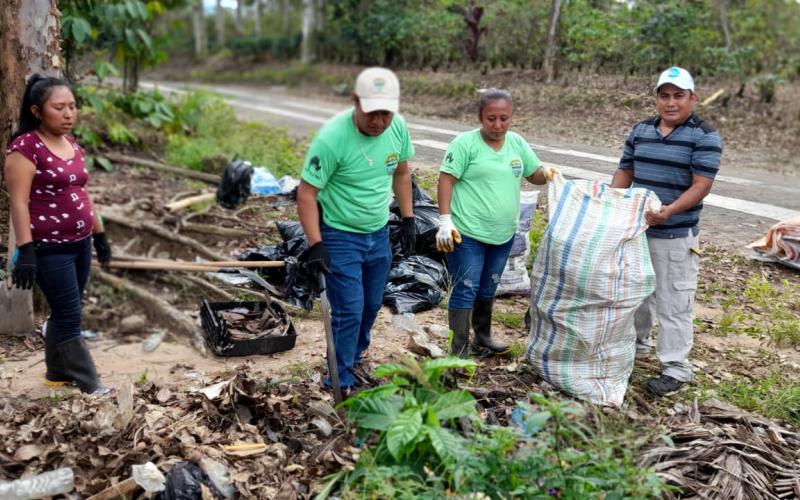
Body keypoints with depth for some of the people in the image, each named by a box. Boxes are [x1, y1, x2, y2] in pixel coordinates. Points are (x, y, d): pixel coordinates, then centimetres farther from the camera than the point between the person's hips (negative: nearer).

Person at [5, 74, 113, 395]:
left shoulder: (73, 145, 10)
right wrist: (25, 250, -22)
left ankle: (57, 373, 30)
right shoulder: (25, 146, -14)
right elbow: (19, 202, -17)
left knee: (64, 313, 16)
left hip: (80, 244, 8)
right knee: (70, 317, -3)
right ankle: (91, 387, 4)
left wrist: (100, 234, 19)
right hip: (49, 250, -8)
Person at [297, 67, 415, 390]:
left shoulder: (398, 127, -8)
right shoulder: (331, 138, -26)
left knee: (371, 307, 18)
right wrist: (315, 245, -26)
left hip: (379, 234, 6)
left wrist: (408, 219, 9)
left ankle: (354, 360, 41)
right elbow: (306, 194, -21)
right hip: (340, 237, -6)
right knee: (349, 311, -6)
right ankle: (342, 383, 12)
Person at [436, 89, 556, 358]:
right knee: (465, 291, -4)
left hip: (503, 235, 6)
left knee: (488, 290, 20)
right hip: (467, 235, -6)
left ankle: (482, 338, 37)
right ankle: (459, 351, 3)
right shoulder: (465, 143, -11)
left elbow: (534, 173, 15)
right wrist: (445, 221, -21)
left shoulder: (517, 142, 7)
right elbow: (446, 181, -14)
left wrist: (547, 173, -9)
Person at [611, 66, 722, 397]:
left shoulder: (704, 137, -10)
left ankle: (675, 368, 9)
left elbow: (701, 185, -16)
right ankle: (634, 343, 40)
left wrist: (669, 211, -29)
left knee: (673, 302, -1)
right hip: (635, 229, 6)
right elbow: (625, 172, 13)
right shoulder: (640, 131, 8)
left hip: (676, 236, -6)